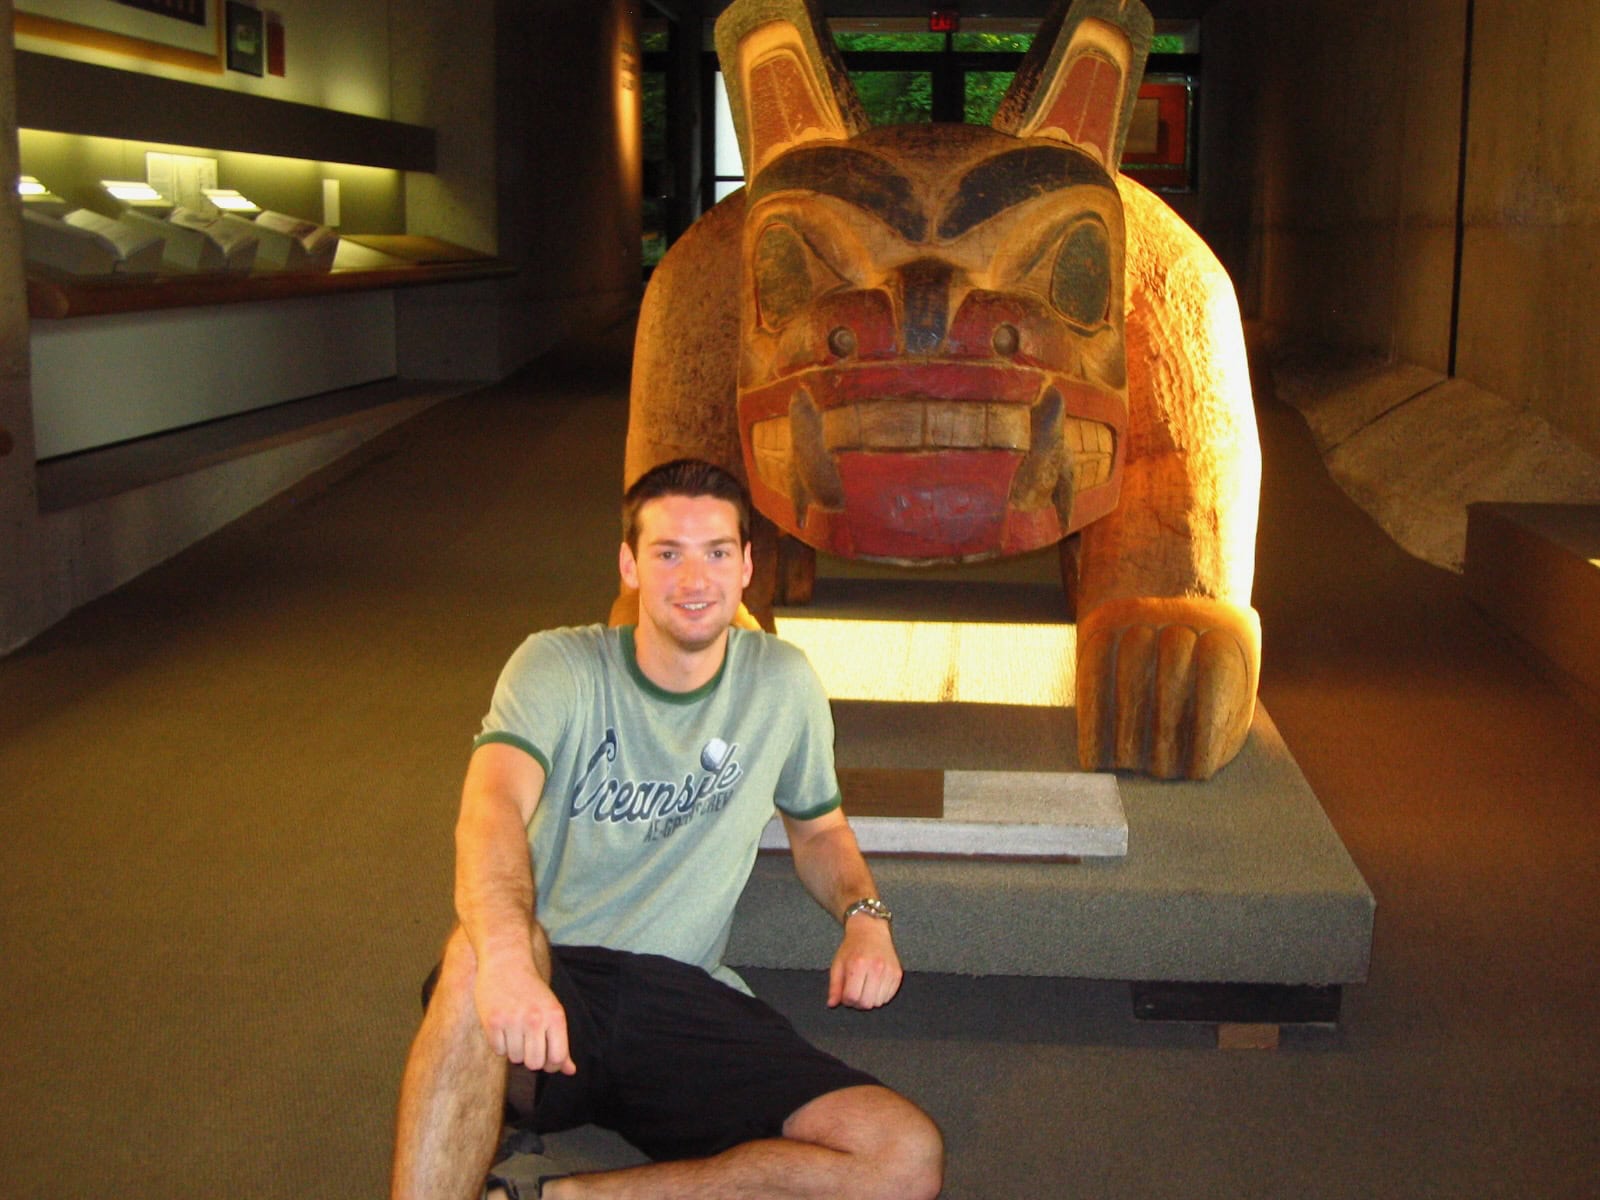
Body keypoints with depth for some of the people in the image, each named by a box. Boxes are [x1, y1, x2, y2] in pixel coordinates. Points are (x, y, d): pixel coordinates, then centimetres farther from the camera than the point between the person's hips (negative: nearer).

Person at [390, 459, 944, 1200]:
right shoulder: (559, 666, -2)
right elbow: (493, 806, -22)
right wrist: (507, 958, -43)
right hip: (550, 988, -4)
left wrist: (865, 916, 3)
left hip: (685, 1001, 4)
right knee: (481, 954, -41)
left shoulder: (782, 683, 10)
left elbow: (819, 829, 26)